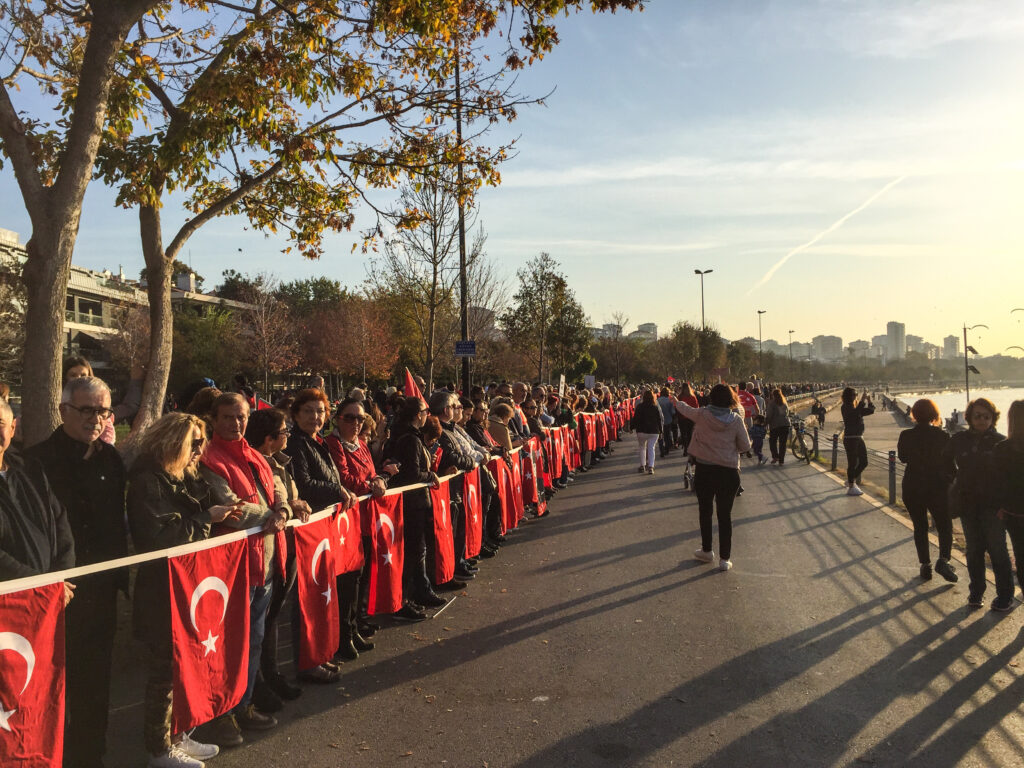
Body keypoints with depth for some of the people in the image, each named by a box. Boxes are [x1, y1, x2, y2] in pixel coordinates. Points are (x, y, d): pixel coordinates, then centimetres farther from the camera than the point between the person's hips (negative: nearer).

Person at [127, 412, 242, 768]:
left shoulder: (183, 477, 10)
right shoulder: (147, 481, -16)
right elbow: (159, 536, -22)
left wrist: (220, 512, -5)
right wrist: (207, 518, -18)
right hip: (163, 592, -8)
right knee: (166, 670, 4)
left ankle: (177, 736, 31)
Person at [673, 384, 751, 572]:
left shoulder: (702, 415, -8)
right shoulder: (736, 420, -8)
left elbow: (685, 409, 12)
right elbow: (746, 446, -3)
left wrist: (676, 402, 33)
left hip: (704, 470, 0)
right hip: (729, 472, 0)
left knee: (705, 512, 17)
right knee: (725, 515, 7)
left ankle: (707, 551, 30)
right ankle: (725, 559, 10)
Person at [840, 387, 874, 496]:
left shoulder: (856, 407, 14)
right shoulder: (845, 408, -11)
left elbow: (870, 411, 14)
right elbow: (856, 413, -29)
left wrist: (869, 401, 0)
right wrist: (862, 401, -24)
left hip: (859, 438, 8)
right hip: (850, 439, -8)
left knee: (864, 462, 11)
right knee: (852, 463, -2)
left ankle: (851, 481, 28)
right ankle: (851, 487, 9)